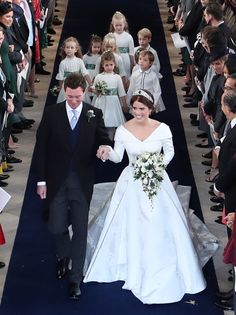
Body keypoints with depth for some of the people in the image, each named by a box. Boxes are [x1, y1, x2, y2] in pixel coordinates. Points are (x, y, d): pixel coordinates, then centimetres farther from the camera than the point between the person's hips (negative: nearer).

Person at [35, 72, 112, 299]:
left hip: (82, 182, 0)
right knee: (56, 227, 6)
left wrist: (105, 148, -21)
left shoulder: (94, 115, -2)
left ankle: (75, 278, 15)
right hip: (57, 180, 0)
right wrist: (41, 180, -3)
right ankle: (63, 255, 40)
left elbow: (104, 141, 5)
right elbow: (41, 147, -1)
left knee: (80, 230, 4)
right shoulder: (52, 113, -2)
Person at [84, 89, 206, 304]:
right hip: (132, 184, 0)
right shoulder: (123, 130, -8)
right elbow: (118, 157, -2)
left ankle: (160, 272, 22)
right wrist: (108, 153, -23)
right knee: (131, 228, 6)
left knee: (160, 228, 3)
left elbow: (170, 152, 5)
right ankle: (134, 269, 25)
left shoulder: (162, 129, -8)